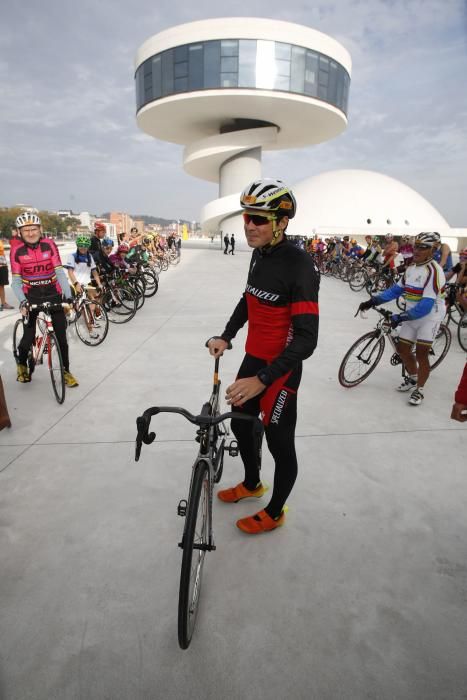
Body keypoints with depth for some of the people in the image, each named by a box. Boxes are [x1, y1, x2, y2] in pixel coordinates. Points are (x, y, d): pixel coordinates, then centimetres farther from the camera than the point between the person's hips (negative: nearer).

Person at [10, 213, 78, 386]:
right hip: (31, 296, 0)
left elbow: (60, 272, -11)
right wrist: (22, 302, -23)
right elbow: (16, 281, -8)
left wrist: (68, 296, -21)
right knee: (29, 336, -4)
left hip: (53, 294, 1)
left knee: (61, 334, -1)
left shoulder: (49, 245, -8)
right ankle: (22, 364, 27)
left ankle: (66, 371, 14)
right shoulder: (17, 251, -8)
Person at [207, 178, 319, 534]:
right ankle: (252, 484, 50)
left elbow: (306, 339, -27)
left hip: (281, 369, -8)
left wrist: (262, 380, -32)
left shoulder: (300, 265, -23)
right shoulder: (260, 254, 2)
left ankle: (274, 513, 34)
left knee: (280, 443, 10)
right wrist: (226, 336, 10)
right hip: (253, 358, 8)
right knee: (240, 424, 23)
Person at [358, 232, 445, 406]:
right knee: (402, 349, 9)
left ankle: (419, 389, 12)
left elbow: (426, 305, -27)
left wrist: (400, 317, -29)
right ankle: (412, 377, 35)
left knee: (421, 353, -6)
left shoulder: (434, 271, -21)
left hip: (429, 315, -7)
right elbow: (396, 289, 8)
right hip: (411, 316, 7)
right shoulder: (411, 269, 4)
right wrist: (373, 301, -3)